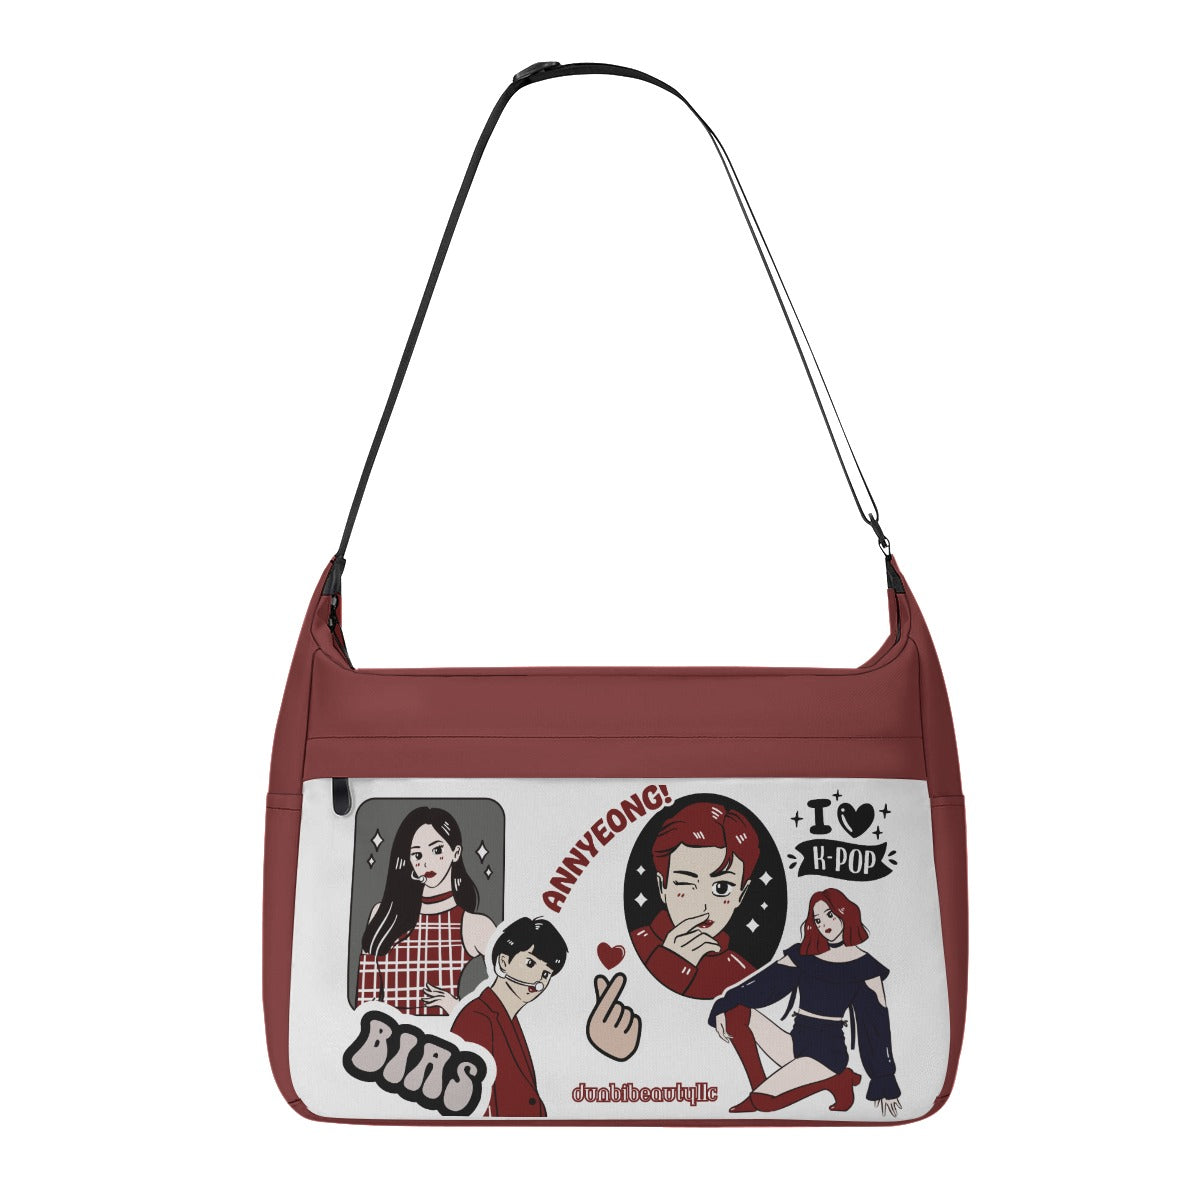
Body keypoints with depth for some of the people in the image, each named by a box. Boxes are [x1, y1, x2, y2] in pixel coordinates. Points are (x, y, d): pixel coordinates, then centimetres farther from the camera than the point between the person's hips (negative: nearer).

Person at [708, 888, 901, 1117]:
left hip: (828, 1052, -5)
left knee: (763, 1101, -24)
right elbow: (764, 983, 0)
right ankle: (759, 1088, -4)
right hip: (795, 1044, 5)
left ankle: (835, 1079, -1)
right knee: (736, 1011, -13)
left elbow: (878, 1024, -4)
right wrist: (724, 1005, -15)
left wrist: (885, 1084, -4)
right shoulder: (802, 954, 8)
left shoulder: (863, 966, -5)